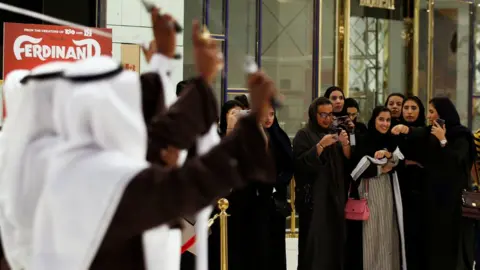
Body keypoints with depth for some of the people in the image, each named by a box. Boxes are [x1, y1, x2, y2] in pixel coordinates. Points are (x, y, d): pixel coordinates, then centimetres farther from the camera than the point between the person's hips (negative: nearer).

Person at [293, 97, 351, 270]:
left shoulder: (334, 134, 16)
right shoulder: (303, 135, -2)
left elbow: (347, 162, 8)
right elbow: (300, 163, -15)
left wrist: (345, 144, -10)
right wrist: (321, 145, -22)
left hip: (335, 196, 6)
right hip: (314, 197, -6)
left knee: (334, 240, 3)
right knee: (315, 241, -9)